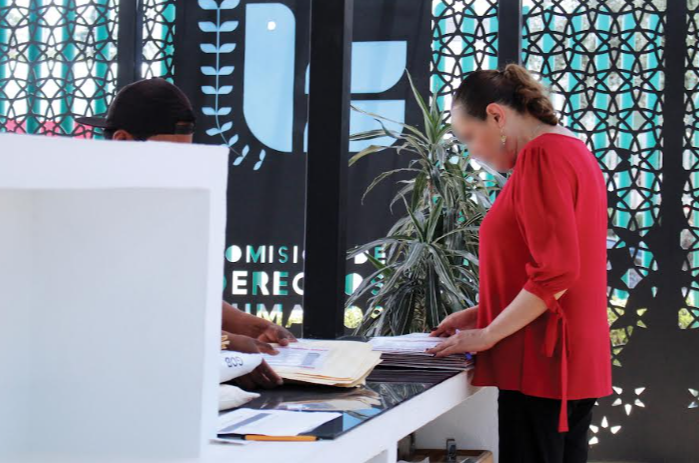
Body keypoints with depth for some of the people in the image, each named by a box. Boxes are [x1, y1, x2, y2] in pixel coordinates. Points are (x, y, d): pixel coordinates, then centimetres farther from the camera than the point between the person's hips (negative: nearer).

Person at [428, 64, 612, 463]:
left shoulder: (541, 155, -15)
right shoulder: (574, 152, 16)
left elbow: (555, 273, -22)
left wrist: (487, 334, -14)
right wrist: (482, 314, 17)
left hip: (543, 363, -10)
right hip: (573, 361, 10)